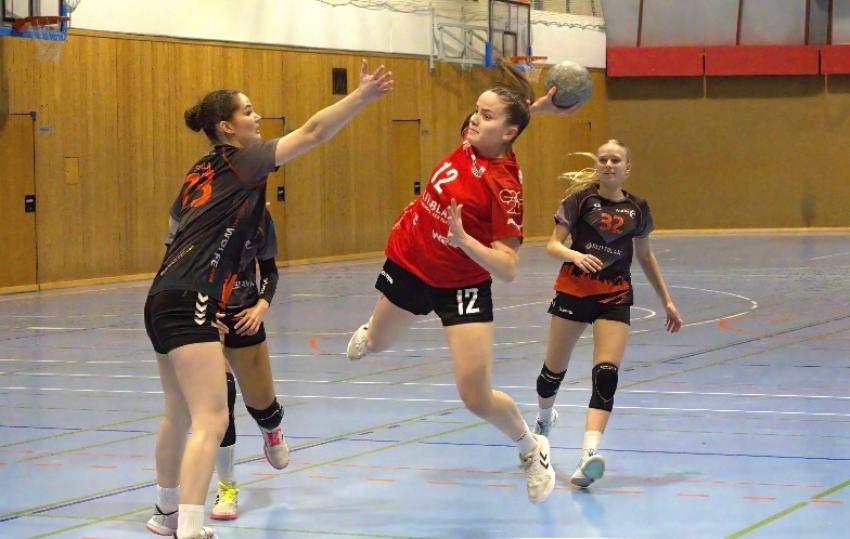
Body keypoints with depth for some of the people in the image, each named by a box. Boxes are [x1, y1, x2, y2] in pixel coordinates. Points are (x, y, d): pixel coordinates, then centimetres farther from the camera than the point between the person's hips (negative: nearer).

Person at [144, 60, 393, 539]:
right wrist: (364, 94, -16)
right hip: (189, 302, -10)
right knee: (211, 421, -15)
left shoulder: (204, 172, 19)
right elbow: (312, 133, -14)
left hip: (166, 300, 10)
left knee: (179, 415, 24)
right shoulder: (239, 160, -4)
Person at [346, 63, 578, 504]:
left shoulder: (504, 185, -28)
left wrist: (463, 239, -45)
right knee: (375, 345, 31)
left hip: (461, 286, -6)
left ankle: (532, 449, 17)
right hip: (409, 263, 6)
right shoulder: (470, 140, -12)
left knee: (477, 398, -12)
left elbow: (508, 268, -30)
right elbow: (493, 120, 12)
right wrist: (537, 106, -7)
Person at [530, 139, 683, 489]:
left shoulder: (637, 209, 7)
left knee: (607, 373, -17)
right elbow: (553, 245, -5)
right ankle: (545, 419, 43)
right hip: (574, 289, -1)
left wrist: (667, 301, 21)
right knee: (554, 369, 8)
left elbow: (645, 256, 20)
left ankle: (590, 454, -29)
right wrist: (575, 255, -27)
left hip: (616, 296, 1)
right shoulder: (580, 199, -2)